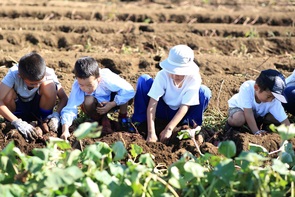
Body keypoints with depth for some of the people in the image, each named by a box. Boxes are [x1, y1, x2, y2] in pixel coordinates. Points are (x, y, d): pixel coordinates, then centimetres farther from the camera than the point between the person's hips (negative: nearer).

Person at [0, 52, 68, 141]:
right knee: (8, 92, -32)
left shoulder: (48, 74, -25)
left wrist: (56, 114, -37)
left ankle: (44, 121, -7)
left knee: (48, 85, -28)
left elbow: (64, 97, -18)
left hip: (37, 108, 1)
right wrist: (17, 122, -46)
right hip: (18, 109, 0)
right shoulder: (13, 74, -30)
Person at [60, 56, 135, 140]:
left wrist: (112, 104, -36)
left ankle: (123, 117, -4)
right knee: (88, 101, -35)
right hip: (96, 108, 1)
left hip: (111, 103, 0)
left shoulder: (107, 79, -36)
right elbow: (70, 109, -35)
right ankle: (103, 120, -4)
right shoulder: (77, 86, -34)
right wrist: (65, 130, -50)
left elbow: (129, 91, -31)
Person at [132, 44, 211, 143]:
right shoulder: (162, 75, -25)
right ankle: (139, 122, -15)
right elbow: (152, 104, -29)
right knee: (144, 80, -23)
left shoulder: (193, 79, -24)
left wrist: (169, 129, -37)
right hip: (163, 110, 0)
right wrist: (151, 133, -38)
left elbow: (185, 107, -26)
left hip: (180, 114, 0)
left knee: (204, 92, -26)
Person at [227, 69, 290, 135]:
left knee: (277, 119, -16)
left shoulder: (274, 100, -31)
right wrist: (256, 132, -40)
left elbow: (284, 121, -31)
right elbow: (248, 114, -39)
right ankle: (230, 119, -3)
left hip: (258, 112, 4)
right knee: (238, 120, -36)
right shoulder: (247, 88, -40)